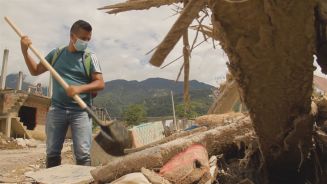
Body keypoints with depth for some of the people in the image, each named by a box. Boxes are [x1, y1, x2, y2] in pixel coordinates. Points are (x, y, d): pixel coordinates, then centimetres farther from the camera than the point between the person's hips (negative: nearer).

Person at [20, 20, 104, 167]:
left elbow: (100, 83, -5)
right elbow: (35, 71, 18)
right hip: (56, 109, 3)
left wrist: (80, 88, -21)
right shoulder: (56, 54, 10)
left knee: (83, 154, -6)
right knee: (52, 153, 7)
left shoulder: (90, 57, 2)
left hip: (80, 111, -3)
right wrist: (25, 51, 6)